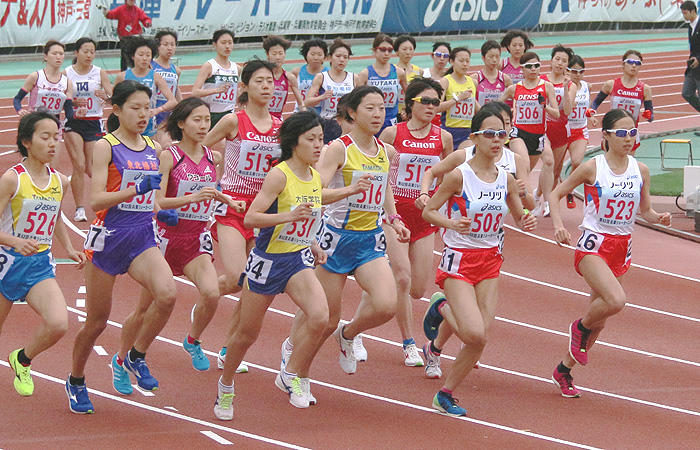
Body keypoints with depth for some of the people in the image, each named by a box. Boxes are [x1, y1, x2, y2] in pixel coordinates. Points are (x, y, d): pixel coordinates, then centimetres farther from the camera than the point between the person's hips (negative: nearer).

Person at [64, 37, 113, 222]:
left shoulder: (100, 73, 3)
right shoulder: (66, 73, 1)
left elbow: (113, 99, -2)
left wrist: (105, 96, -24)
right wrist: (73, 102, -18)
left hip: (94, 123, 1)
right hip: (73, 122, -1)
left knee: (91, 168, 0)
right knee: (79, 166, -11)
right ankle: (80, 209, -7)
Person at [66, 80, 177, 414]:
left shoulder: (153, 149, 10)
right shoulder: (106, 146, -7)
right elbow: (96, 200, -17)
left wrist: (161, 211, 5)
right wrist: (137, 189, -26)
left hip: (142, 238, 4)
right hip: (108, 237, -4)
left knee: (167, 293, -24)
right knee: (97, 320, 5)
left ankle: (134, 357, -1)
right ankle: (76, 380, 30)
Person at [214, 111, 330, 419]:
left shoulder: (316, 178, 3)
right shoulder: (279, 176, -17)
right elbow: (251, 218, -24)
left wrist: (310, 244, 11)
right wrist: (288, 216, -35)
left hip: (298, 260, 5)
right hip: (267, 260, -5)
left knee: (319, 316, -22)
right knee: (247, 333, 9)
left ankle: (291, 375, -2)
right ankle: (226, 386, 35)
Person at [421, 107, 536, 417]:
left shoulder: (506, 179, 2)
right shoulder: (459, 176, -12)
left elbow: (520, 217, 15)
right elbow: (428, 211, -7)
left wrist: (527, 223, -9)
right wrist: (451, 223, -26)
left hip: (490, 262, 5)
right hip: (459, 260, -5)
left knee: (477, 339, 0)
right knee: (474, 333, -19)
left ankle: (446, 395, 19)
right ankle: (442, 310, 14)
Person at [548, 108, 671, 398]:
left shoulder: (640, 170, 3)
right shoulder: (592, 167, -9)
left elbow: (645, 210, 13)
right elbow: (556, 194, -1)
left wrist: (658, 218, -9)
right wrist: (558, 225, -17)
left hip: (622, 248, 5)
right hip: (593, 245, -5)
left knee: (599, 321, 10)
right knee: (616, 300, -29)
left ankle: (564, 370, 28)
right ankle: (580, 327, 3)